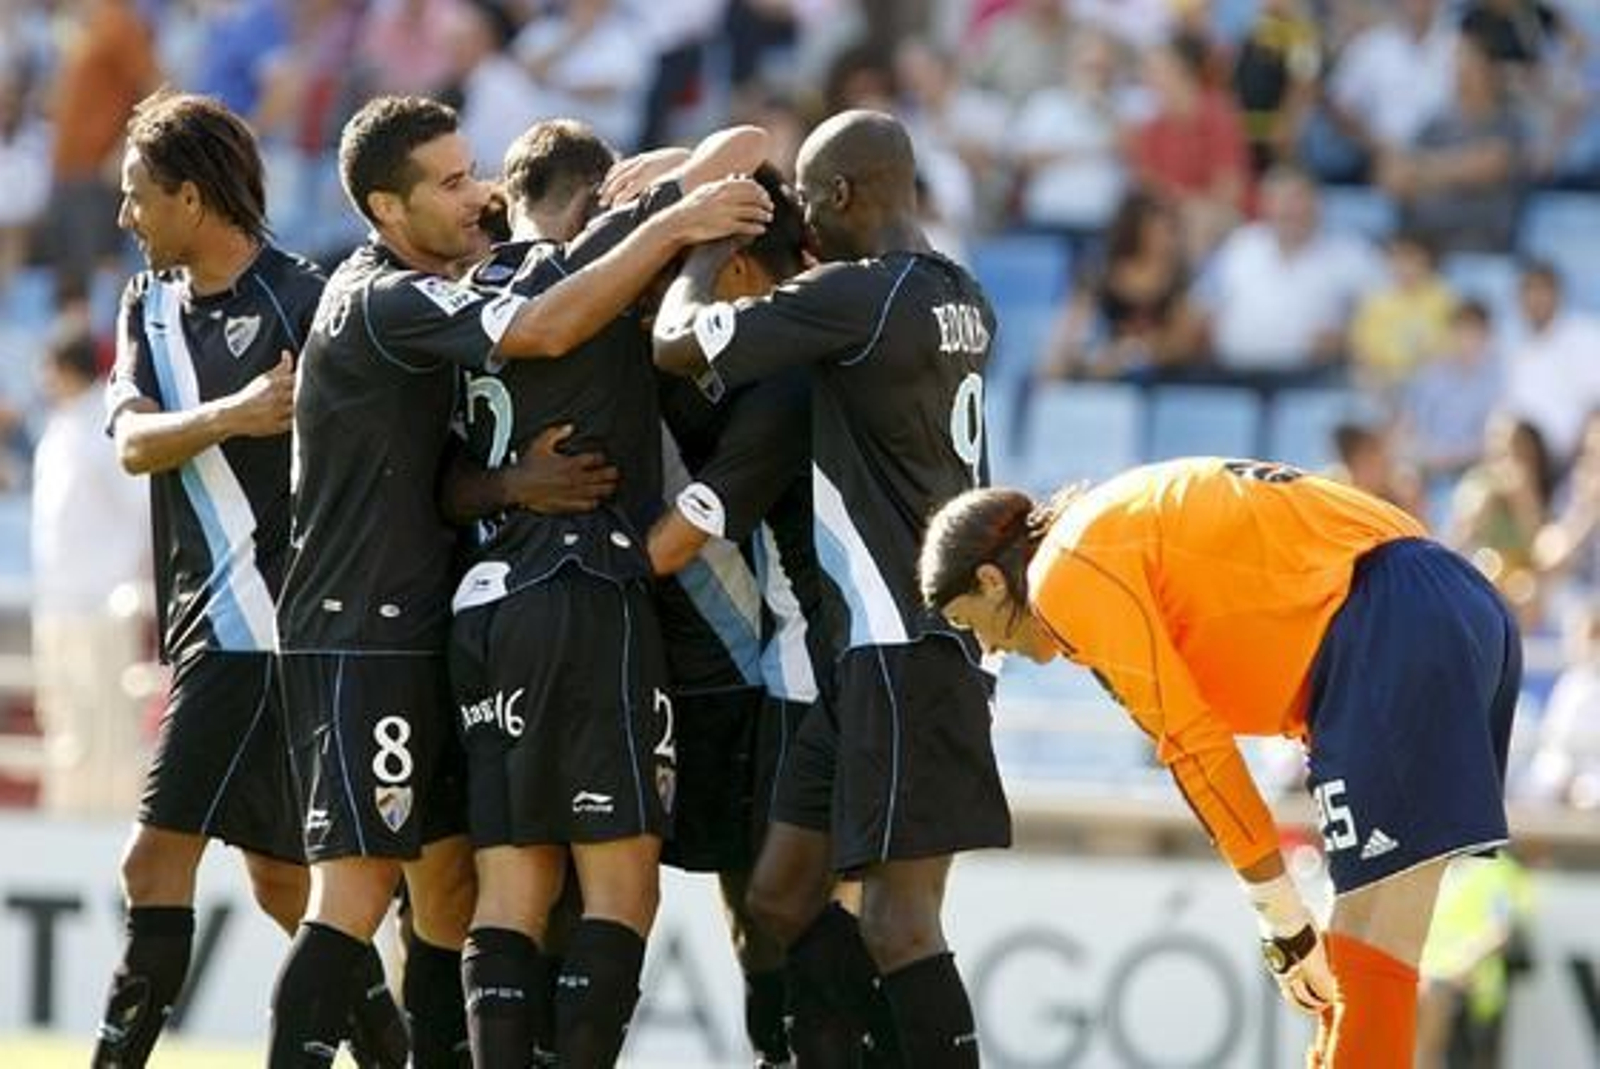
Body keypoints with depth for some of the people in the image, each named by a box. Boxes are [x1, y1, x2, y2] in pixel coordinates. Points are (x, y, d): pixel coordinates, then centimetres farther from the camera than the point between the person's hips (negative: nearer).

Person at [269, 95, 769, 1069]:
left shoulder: (415, 296, 15)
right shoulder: (385, 303, -17)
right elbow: (543, 331, -29)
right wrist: (673, 228, -25)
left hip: (421, 630, 10)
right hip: (360, 636, -10)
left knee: (451, 879, 10)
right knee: (358, 882, -13)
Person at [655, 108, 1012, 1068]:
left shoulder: (856, 295, -15)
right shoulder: (963, 301, 13)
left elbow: (679, 345, -10)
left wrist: (710, 245, 7)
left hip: (901, 646, -10)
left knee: (898, 920, -11)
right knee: (786, 897, 13)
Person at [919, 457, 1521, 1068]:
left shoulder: (1068, 572, -2)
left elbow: (1192, 743, -8)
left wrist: (1283, 923, -4)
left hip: (1394, 640, -9)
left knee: (1368, 953, -14)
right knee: (1352, 949, 12)